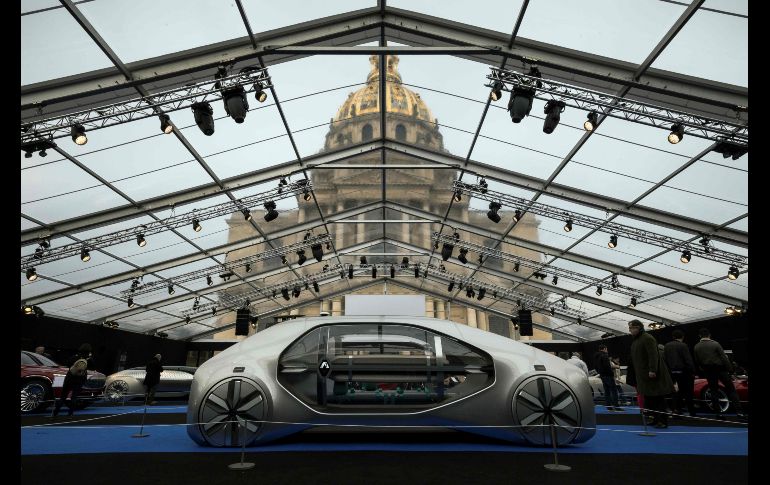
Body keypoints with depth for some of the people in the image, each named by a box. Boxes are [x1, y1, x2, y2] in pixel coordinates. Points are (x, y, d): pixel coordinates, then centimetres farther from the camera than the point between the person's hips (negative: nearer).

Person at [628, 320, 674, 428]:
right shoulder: (635, 340, 16)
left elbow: (653, 355, -21)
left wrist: (652, 370, -26)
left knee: (657, 398, -4)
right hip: (643, 374, 9)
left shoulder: (647, 338, -13)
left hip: (652, 374, -9)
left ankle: (663, 421, 1)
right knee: (649, 399, 9)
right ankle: (656, 418, 16)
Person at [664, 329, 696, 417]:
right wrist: (693, 372, -9)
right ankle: (692, 412, 9)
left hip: (672, 372, 5)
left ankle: (677, 410, 10)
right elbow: (688, 360, -14)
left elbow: (664, 360, 5)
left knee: (679, 391, 12)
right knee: (688, 392, 4)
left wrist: (669, 371, 9)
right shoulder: (683, 346, -11)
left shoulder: (666, 346, 6)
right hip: (684, 371, -5)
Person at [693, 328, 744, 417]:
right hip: (720, 369, -3)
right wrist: (730, 369, -6)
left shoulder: (696, 347, -1)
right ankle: (739, 410, 0)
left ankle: (718, 411, 12)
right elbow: (724, 357, -12)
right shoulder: (715, 344, -12)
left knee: (713, 390, 11)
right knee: (731, 389, 5)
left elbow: (697, 361, 5)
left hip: (708, 372, 3)